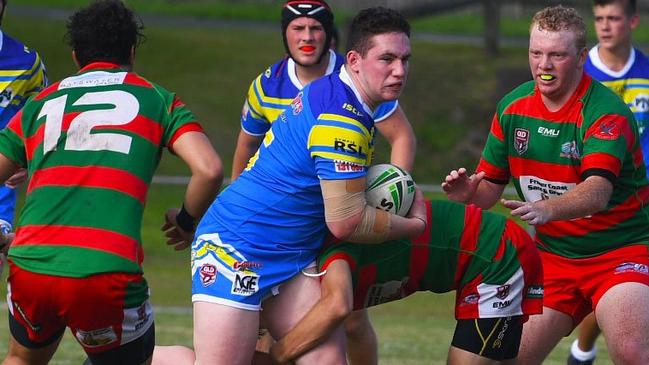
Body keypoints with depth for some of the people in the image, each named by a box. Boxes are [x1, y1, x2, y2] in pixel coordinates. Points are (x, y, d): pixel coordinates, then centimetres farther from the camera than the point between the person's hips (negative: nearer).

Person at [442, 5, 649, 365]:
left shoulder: (606, 112, -18)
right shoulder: (513, 108, 1)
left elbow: (598, 190, -34)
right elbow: (490, 186, 9)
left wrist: (546, 208, -52)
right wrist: (470, 191, -15)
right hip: (551, 253, 6)